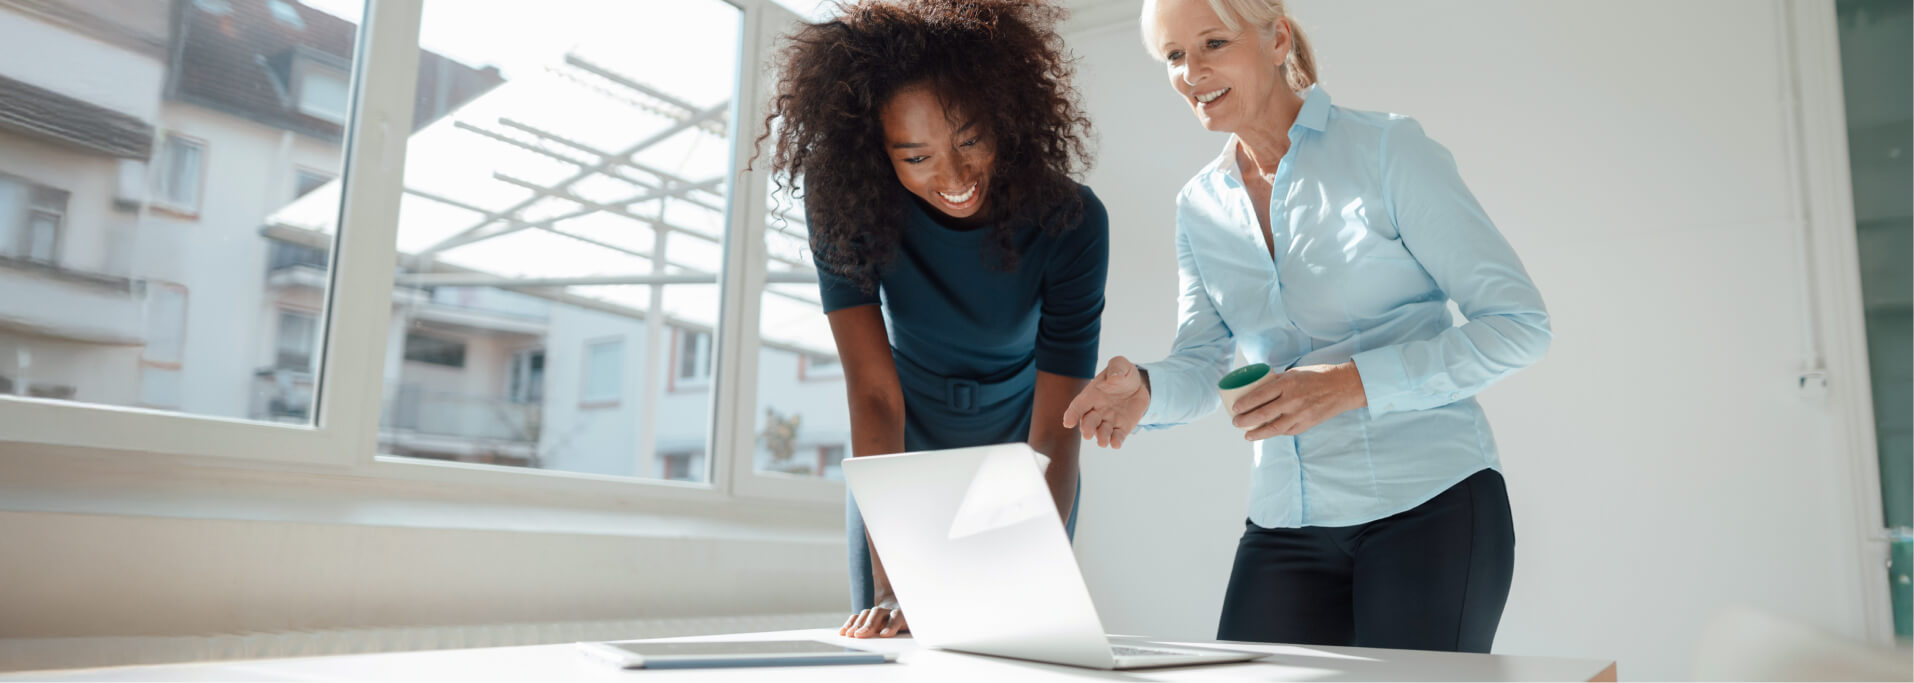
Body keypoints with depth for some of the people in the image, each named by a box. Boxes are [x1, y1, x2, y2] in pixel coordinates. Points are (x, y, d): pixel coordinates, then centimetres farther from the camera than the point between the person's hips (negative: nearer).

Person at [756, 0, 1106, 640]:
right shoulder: (843, 199, -25)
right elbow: (874, 394, -30)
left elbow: (1055, 435, -28)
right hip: (901, 468, 1)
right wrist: (891, 587, -37)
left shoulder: (1070, 221, -27)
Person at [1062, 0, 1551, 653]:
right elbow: (1198, 365, 7)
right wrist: (1145, 389, -17)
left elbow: (1518, 324, -10)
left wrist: (1352, 382, -23)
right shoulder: (1199, 206, 8)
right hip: (1286, 522, 4)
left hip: (1432, 503, -4)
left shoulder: (1387, 149, -7)